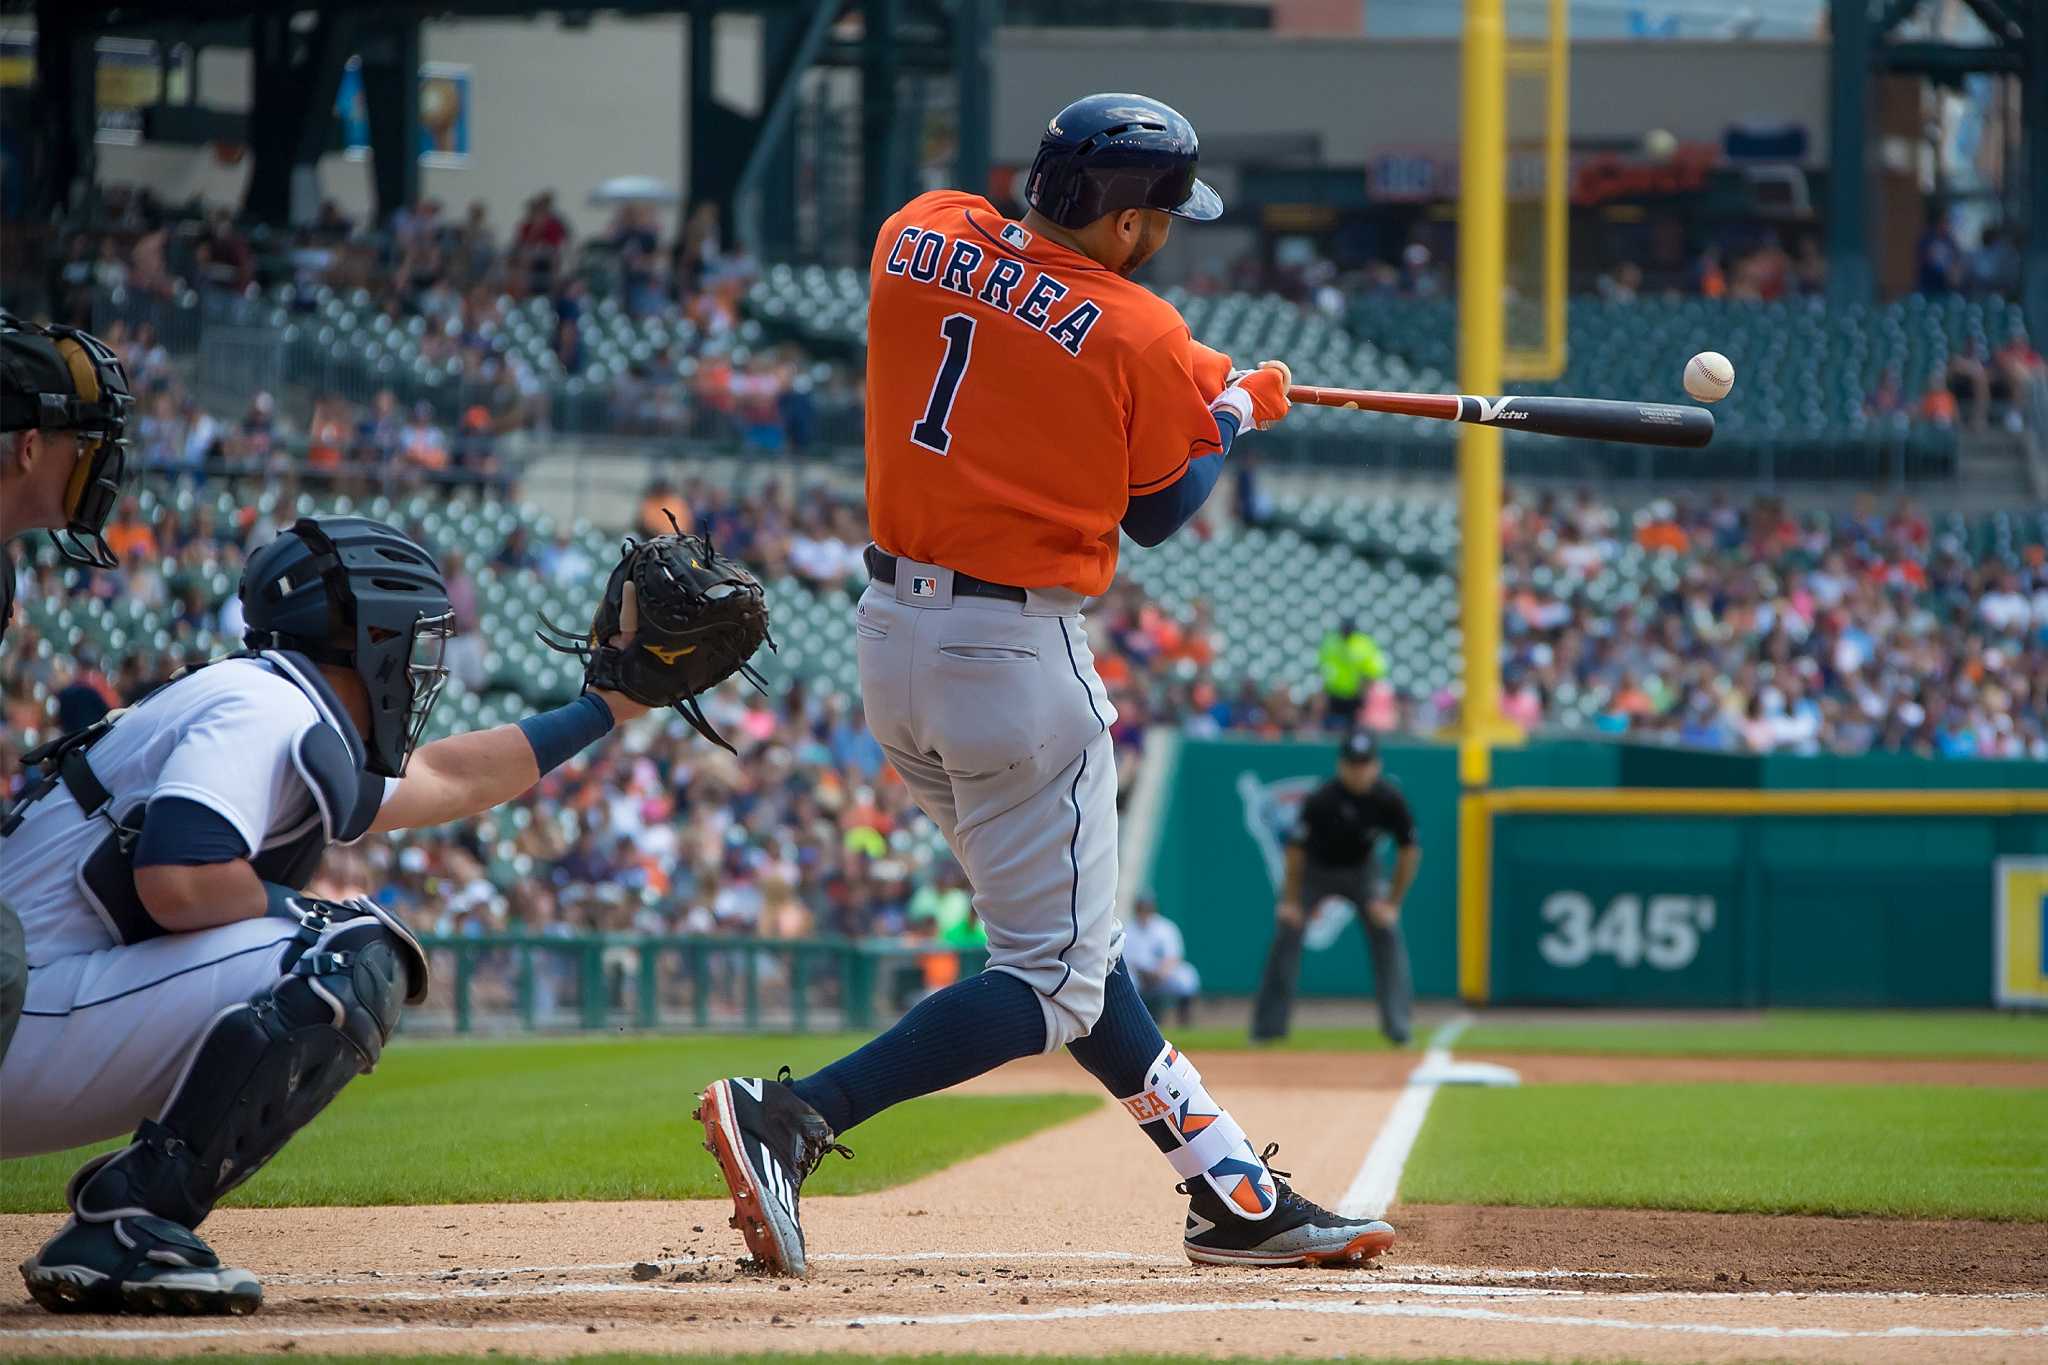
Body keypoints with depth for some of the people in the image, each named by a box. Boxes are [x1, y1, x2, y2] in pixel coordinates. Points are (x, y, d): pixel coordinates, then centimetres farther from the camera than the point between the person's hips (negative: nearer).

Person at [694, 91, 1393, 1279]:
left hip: (891, 635, 8)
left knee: (1071, 939, 17)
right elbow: (1155, 514, 2)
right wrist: (1237, 411, 19)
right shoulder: (1138, 337, -13)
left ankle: (1233, 1189, 21)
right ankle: (789, 1116, -18)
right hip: (1018, 652, -8)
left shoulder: (915, 238, 2)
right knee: (1054, 980, -2)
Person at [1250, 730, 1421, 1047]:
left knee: (1387, 933, -11)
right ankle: (1270, 1023, -7)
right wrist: (1291, 901, -16)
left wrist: (1393, 902, -9)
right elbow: (1296, 850, -20)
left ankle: (1396, 1022, -6)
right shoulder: (1321, 800, -30)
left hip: (1359, 871, 2)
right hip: (1315, 869, -2)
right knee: (1287, 933, -13)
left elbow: (1409, 852, -9)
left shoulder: (1390, 800, -22)